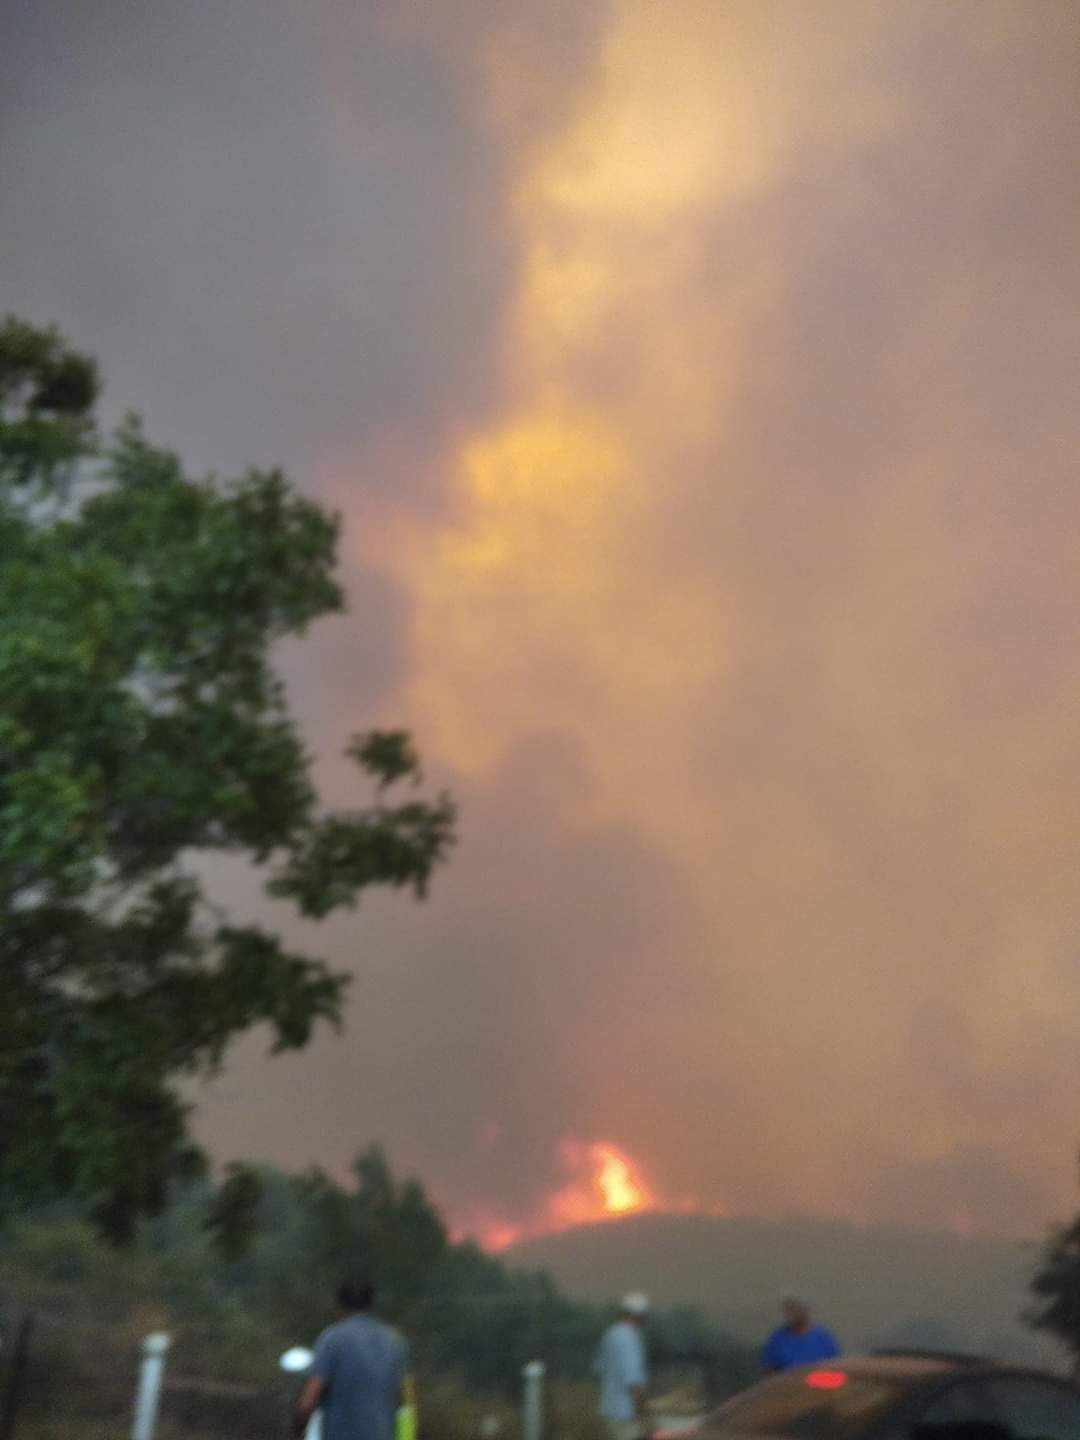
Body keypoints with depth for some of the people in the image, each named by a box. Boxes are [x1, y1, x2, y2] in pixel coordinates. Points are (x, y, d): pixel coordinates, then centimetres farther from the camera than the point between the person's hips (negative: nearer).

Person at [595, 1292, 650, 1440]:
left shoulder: (610, 1334, 8)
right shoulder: (630, 1340, -22)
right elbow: (635, 1383, -27)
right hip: (625, 1415, -9)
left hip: (610, 1410, 9)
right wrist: (641, 1418, -18)